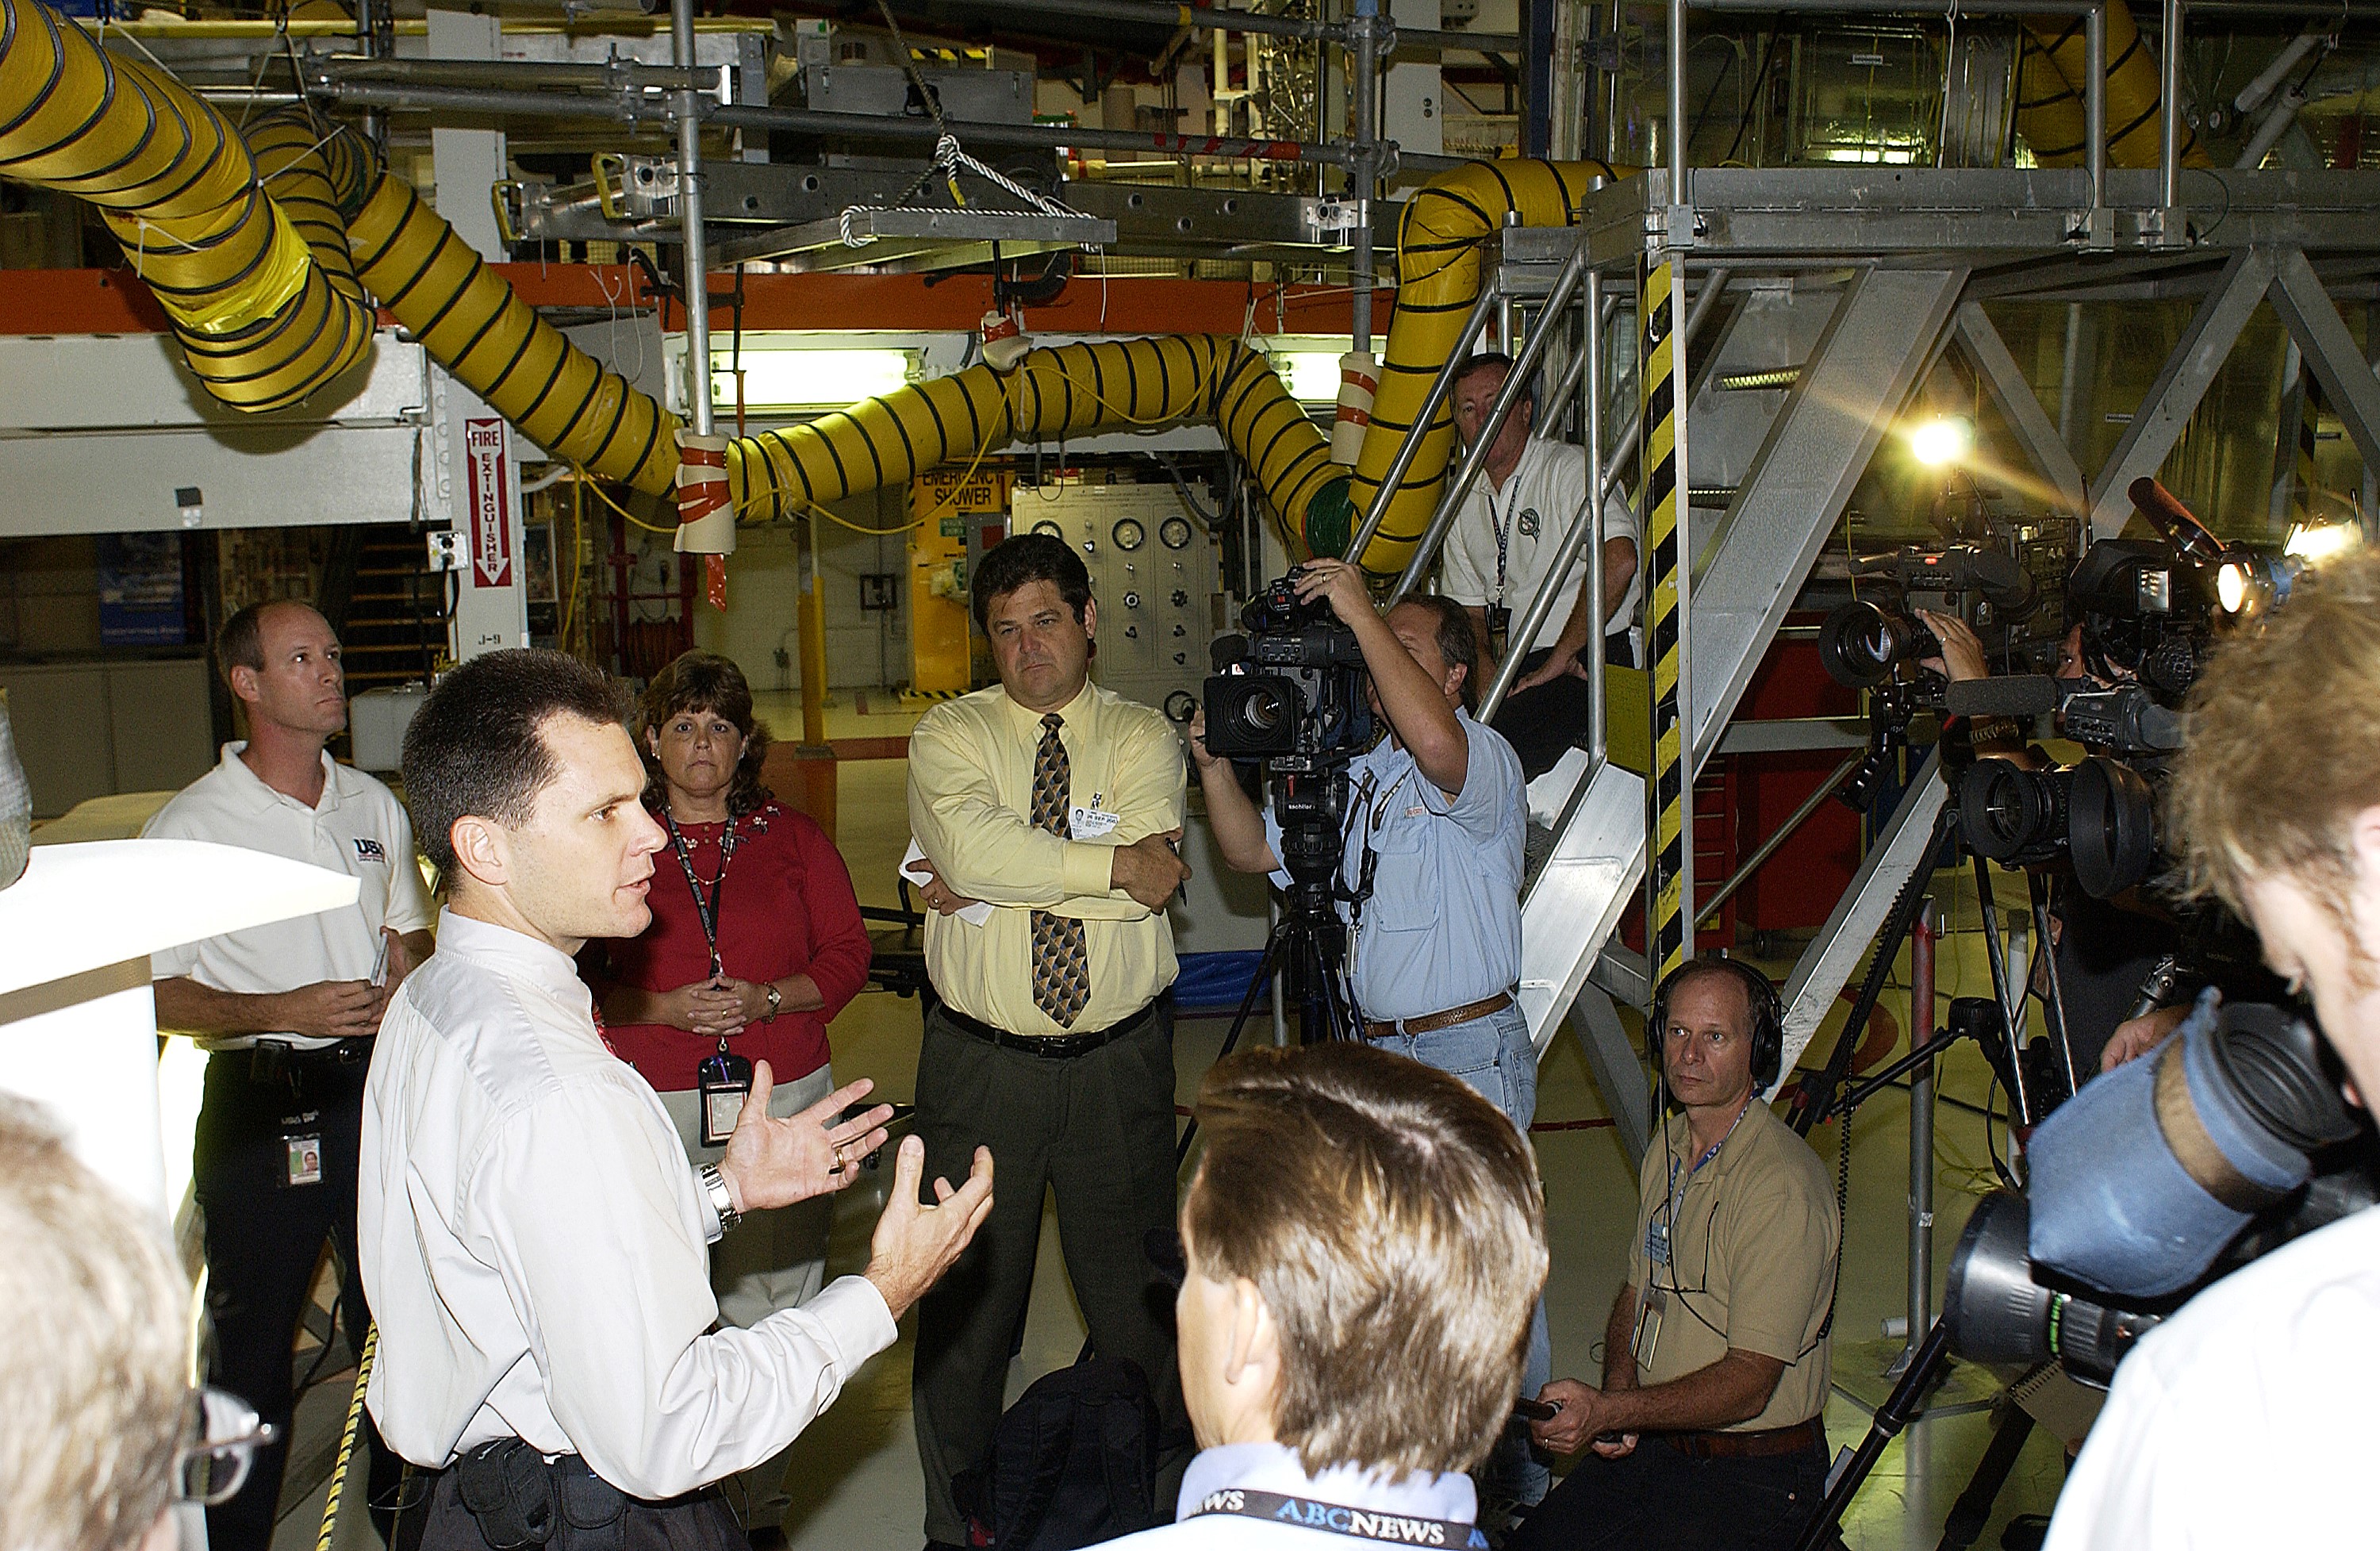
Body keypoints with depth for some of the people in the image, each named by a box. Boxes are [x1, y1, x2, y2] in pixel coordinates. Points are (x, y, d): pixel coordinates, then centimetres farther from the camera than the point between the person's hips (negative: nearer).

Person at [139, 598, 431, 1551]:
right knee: (252, 1336, 5)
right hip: (256, 1104, -4)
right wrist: (284, 1012, -19)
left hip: (376, 1086, 4)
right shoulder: (191, 825, -7)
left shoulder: (374, 806, 9)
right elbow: (154, 994, -7)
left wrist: (406, 982, 1)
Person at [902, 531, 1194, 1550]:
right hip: (980, 1063, 0)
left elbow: (1151, 880, -14)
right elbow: (971, 847, -18)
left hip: (1120, 1060, 1)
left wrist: (994, 883, -15)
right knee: (966, 1293, 8)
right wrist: (1112, 864, -16)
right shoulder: (949, 735, 2)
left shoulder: (1143, 738, 4)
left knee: (1135, 1288, 12)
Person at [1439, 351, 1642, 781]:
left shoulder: (1569, 469, -7)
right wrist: (1489, 686, -3)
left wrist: (1558, 661, -18)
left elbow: (1618, 562, -23)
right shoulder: (1466, 504, 16)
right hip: (1514, 670, 7)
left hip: (1585, 664, -7)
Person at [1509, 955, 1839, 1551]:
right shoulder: (1669, 1145, 7)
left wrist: (1609, 1412, -30)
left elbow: (1749, 1382, -21)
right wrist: (1616, 1394, -1)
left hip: (1754, 1472, -6)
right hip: (1650, 1444, 7)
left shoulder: (1783, 1188, -20)